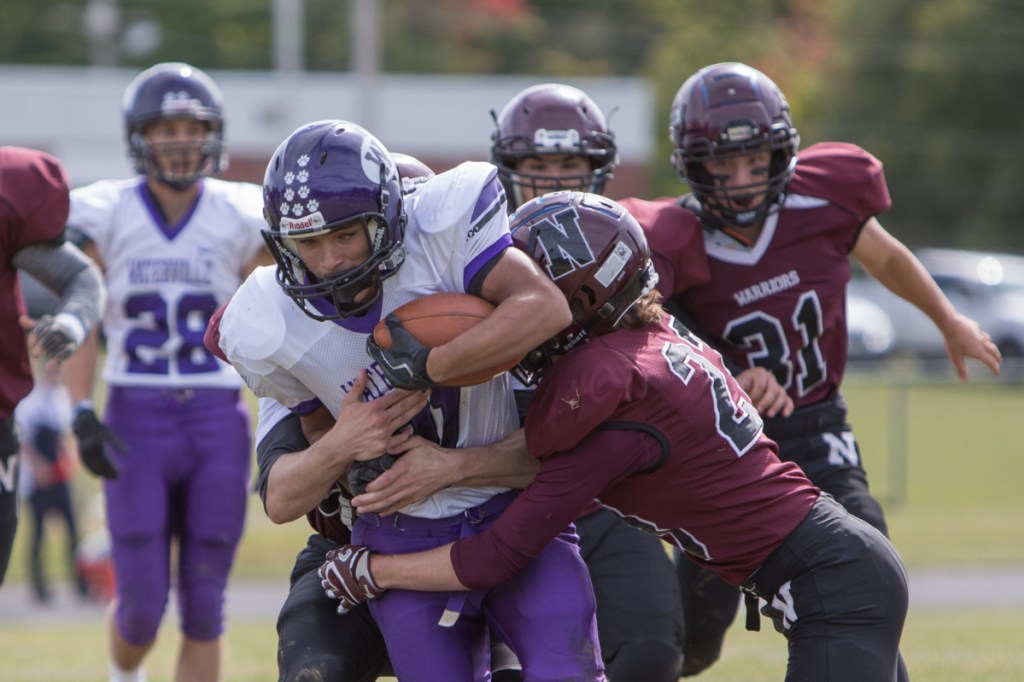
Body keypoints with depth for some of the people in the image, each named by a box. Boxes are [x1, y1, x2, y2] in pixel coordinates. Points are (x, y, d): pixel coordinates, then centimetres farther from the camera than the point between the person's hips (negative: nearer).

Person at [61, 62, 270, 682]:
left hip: (218, 421, 1)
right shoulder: (107, 217, -1)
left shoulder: (239, 221, 1)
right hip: (137, 420, -1)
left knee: (203, 610, 2)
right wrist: (83, 415, -8)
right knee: (142, 607, -2)